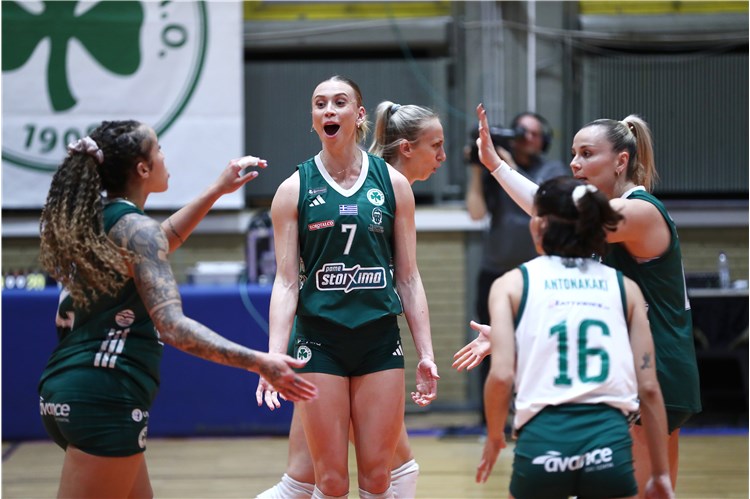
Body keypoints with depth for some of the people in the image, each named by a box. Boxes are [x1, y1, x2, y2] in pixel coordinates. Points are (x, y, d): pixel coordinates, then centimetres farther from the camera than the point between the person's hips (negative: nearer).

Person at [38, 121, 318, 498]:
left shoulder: (90, 219, 13)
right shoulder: (134, 227, -12)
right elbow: (172, 326, -22)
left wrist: (218, 190, 37)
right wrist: (258, 362, -26)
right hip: (105, 396, -9)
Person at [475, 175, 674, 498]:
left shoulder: (513, 284, 8)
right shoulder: (623, 287, 13)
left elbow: (501, 375, -4)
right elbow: (649, 387, 9)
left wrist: (494, 436, 14)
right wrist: (661, 473, 15)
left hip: (542, 438, -1)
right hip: (610, 440, 1)